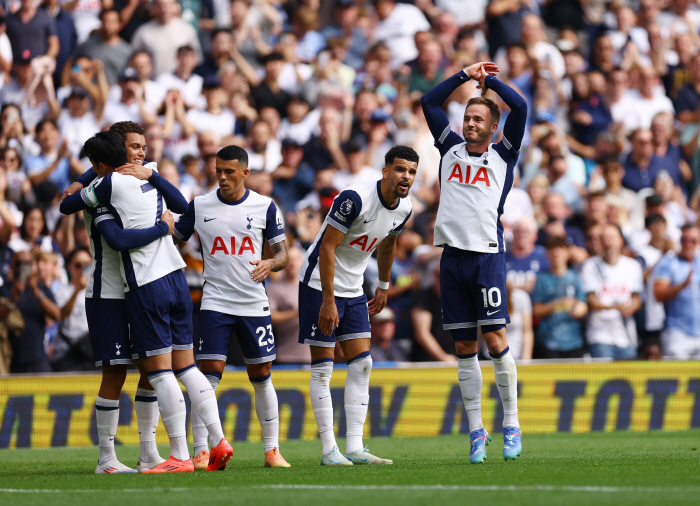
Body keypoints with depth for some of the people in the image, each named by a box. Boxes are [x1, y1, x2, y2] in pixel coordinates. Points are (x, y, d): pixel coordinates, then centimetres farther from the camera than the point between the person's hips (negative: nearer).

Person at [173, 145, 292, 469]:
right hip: (215, 305, -1)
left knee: (261, 378, 6)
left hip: (255, 305, 1)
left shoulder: (265, 207, 2)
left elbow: (283, 253, 4)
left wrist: (270, 263, -17)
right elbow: (174, 242, 12)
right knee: (208, 377, -10)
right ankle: (201, 452, -10)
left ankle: (272, 449, 15)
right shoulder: (198, 206, 2)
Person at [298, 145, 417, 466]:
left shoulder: (403, 209, -1)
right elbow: (327, 247, -23)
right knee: (323, 367, -5)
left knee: (361, 365, 0)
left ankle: (354, 448, 0)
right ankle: (329, 450, -2)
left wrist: (383, 287, 27)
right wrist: (328, 300, -24)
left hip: (353, 290, 8)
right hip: (320, 285, -8)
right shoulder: (355, 198, -25)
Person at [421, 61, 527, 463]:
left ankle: (511, 424, -1)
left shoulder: (503, 156, 7)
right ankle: (476, 431, 8)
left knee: (496, 340, -9)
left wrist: (490, 80, 9)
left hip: (487, 255, -4)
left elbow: (520, 107, -2)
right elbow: (430, 102, 17)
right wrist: (465, 75, 15)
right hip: (453, 256, 4)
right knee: (464, 347, 4)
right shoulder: (452, 149, 15)